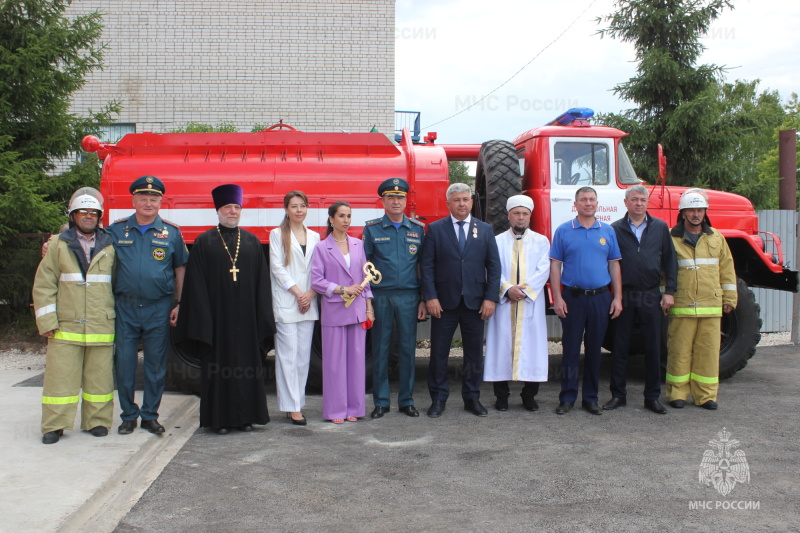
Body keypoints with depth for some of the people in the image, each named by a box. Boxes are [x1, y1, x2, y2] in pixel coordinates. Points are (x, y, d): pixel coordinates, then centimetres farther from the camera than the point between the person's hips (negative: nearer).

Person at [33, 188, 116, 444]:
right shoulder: (58, 245, 7)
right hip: (66, 327, -1)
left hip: (102, 327, 1)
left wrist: (116, 317, 10)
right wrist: (47, 322, -2)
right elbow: (44, 285, 5)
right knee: (60, 376, 0)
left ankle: (97, 421, 16)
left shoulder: (110, 246, 10)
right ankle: (54, 425, 10)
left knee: (99, 376, 4)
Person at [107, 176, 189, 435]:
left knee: (156, 365, 7)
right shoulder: (116, 230, 5)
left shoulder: (171, 232, 4)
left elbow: (180, 268, 8)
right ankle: (128, 415, 18)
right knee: (124, 363, 4)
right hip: (125, 307, 0)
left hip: (159, 309, 0)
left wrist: (179, 303, 3)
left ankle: (150, 415, 20)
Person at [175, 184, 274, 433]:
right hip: (217, 317, -2)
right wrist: (202, 320, -10)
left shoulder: (252, 242, 9)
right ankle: (219, 418, 12)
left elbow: (262, 282, 7)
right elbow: (196, 286, -2)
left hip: (246, 319, 2)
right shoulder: (204, 243, 2)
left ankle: (245, 416, 17)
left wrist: (263, 318, 0)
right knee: (219, 366, 3)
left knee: (247, 364, 6)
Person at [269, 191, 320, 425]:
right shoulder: (277, 234, 3)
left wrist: (311, 294, -5)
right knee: (288, 355, -5)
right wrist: (297, 293, -10)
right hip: (285, 303, -4)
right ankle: (292, 406, -2)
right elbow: (277, 268, -4)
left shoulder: (314, 237, 14)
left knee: (303, 355, 5)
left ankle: (297, 402, 13)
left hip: (308, 303, 4)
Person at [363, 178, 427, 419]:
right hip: (380, 297, -1)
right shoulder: (371, 228, 4)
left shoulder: (418, 228, 8)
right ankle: (381, 401, 14)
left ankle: (406, 400, 17)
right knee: (380, 349, 3)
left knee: (408, 349, 5)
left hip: (409, 296, 1)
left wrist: (424, 299, 4)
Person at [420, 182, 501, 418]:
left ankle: (472, 398, 20)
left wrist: (490, 298, -4)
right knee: (439, 352, 4)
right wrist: (430, 297, -10)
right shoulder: (435, 229, 3)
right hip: (444, 302, -1)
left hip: (475, 302, 2)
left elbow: (494, 266, 5)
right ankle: (438, 399, 16)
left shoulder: (485, 230, 8)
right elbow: (426, 265, -1)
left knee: (474, 352, 7)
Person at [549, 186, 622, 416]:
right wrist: (557, 298, -8)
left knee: (594, 349, 8)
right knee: (570, 349, 1)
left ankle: (591, 398, 17)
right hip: (572, 297, -2)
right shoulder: (563, 231, 1)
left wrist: (617, 297, 2)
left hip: (600, 298, 2)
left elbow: (614, 265, 9)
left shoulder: (608, 231, 8)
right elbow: (555, 265, -1)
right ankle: (567, 398, 9)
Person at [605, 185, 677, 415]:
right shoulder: (615, 229, 2)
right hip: (623, 296, -1)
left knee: (653, 348, 5)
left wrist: (669, 291, 0)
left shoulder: (660, 228, 7)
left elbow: (669, 260, 7)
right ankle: (618, 394, 16)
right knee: (620, 348, 6)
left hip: (651, 296, 1)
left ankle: (652, 397, 16)